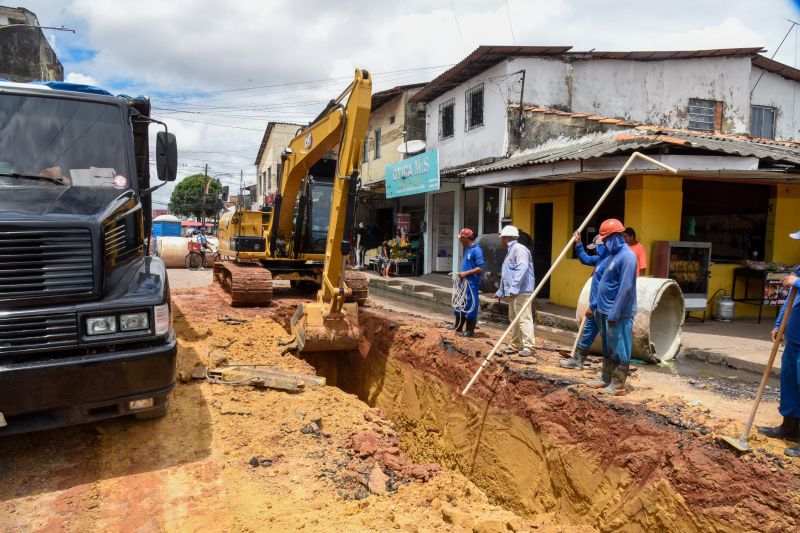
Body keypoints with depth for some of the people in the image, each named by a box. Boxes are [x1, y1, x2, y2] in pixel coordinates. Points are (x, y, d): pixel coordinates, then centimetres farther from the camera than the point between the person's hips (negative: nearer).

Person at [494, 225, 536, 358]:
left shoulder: (519, 249, -11)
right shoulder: (510, 251, 22)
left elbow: (522, 269, -23)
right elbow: (506, 275, 27)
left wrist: (514, 287, -28)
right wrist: (500, 291, 29)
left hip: (521, 292, -11)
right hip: (512, 292, 11)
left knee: (524, 318, -10)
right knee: (513, 318, 13)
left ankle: (529, 347, -7)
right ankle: (515, 345, 20)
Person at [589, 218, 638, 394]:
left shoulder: (627, 256, -17)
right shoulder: (613, 254, 13)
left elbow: (626, 288, -22)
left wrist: (614, 314, -22)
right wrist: (599, 307, 19)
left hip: (618, 314, -9)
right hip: (606, 311, 9)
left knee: (619, 350, 1)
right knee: (607, 349, 17)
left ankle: (618, 385, 10)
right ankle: (606, 379, 28)